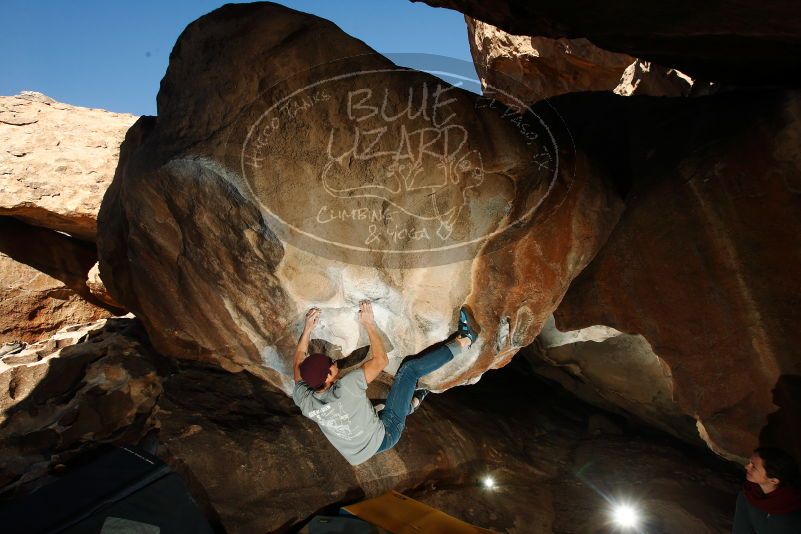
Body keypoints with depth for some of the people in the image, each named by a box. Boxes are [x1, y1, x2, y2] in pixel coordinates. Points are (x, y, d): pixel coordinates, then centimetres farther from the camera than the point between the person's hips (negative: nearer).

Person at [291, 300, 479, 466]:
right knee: (409, 368, -9)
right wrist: (369, 325, -18)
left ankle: (413, 401, 54)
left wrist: (307, 328, 7)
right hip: (384, 436, -6)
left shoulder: (303, 399, -14)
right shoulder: (344, 389, -33)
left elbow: (299, 361, 6)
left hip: (360, 452, 6)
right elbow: (381, 360, -23)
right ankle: (464, 340, 1)